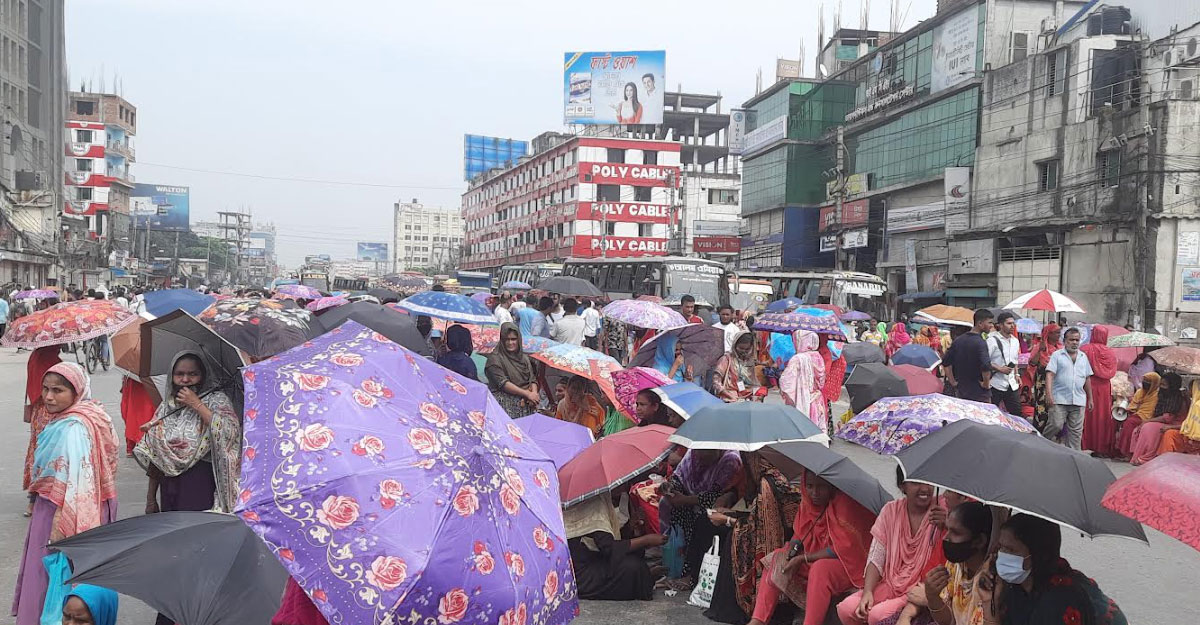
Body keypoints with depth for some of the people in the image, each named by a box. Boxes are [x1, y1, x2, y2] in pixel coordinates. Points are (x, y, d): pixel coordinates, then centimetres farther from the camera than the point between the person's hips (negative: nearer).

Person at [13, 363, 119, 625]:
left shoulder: (73, 428, -24)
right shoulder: (62, 419, 6)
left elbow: (75, 482, -29)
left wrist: (59, 525, -28)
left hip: (64, 512, -9)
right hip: (50, 507, 9)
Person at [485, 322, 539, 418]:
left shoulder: (524, 357, 18)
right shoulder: (495, 358, -2)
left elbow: (532, 380, 13)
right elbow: (503, 383, -10)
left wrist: (534, 393, -9)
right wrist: (527, 394, -14)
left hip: (526, 400, 7)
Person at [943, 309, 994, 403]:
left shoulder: (958, 340, 7)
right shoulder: (980, 343, -16)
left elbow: (946, 363, 9)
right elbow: (986, 367, -29)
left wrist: (953, 382, 12)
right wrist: (986, 384, -14)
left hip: (960, 393, 7)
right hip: (979, 395, -7)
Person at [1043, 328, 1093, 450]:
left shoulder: (1083, 356, 17)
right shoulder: (1057, 355, 2)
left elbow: (1087, 379, 20)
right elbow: (1050, 374, -7)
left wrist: (1090, 398, 18)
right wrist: (1049, 393, -19)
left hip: (1079, 400, 4)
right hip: (1059, 399, -4)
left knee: (1076, 431, 4)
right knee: (1056, 425, -11)